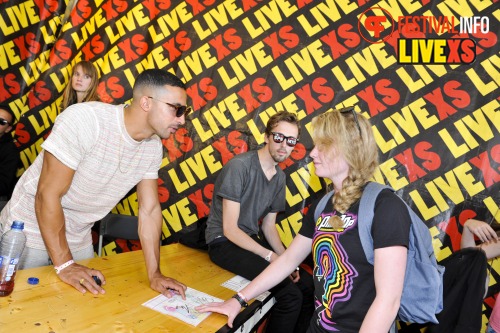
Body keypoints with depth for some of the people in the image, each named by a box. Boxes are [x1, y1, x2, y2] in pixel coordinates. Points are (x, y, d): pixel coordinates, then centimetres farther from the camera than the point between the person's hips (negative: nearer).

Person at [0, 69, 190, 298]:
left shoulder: (153, 148, -9)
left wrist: (154, 275, -9)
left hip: (78, 239, 6)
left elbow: (150, 210, -6)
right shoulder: (84, 120, -28)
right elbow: (47, 195, -25)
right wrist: (64, 265, -22)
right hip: (28, 230, -5)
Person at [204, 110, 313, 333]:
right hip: (224, 242, -7)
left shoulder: (280, 177, 4)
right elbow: (229, 229, -19)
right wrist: (271, 256, -21)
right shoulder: (239, 166, -18)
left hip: (252, 240, 8)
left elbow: (268, 226, 10)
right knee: (291, 294, -22)